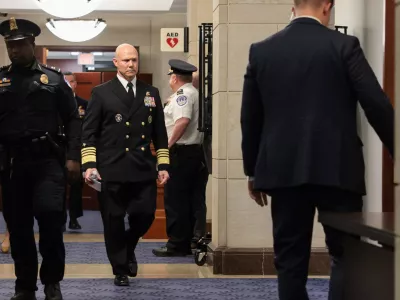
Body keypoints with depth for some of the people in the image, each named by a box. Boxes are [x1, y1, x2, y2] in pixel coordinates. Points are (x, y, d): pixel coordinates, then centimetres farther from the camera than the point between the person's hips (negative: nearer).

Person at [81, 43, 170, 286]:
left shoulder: (151, 93, 12)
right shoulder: (101, 93, 3)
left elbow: (160, 133, 13)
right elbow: (89, 132, 0)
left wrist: (163, 165, 6)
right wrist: (89, 164, -10)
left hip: (144, 169, 2)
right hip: (112, 170, -2)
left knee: (145, 215, 0)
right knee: (114, 220, 2)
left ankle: (128, 249, 31)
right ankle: (120, 270, 16)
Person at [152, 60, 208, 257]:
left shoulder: (183, 94, -11)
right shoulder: (195, 93, 19)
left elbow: (183, 121, -26)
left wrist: (168, 145, -21)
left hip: (181, 152, -9)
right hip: (197, 151, 9)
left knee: (175, 200, -4)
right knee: (193, 200, 10)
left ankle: (177, 244, -2)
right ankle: (194, 240, 13)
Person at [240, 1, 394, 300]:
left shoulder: (261, 50, 6)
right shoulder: (344, 46, -4)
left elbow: (250, 117, 10)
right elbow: (377, 106, -7)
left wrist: (252, 170, 19)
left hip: (283, 170, 3)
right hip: (336, 168, -3)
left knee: (290, 260, 8)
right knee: (347, 256, 4)